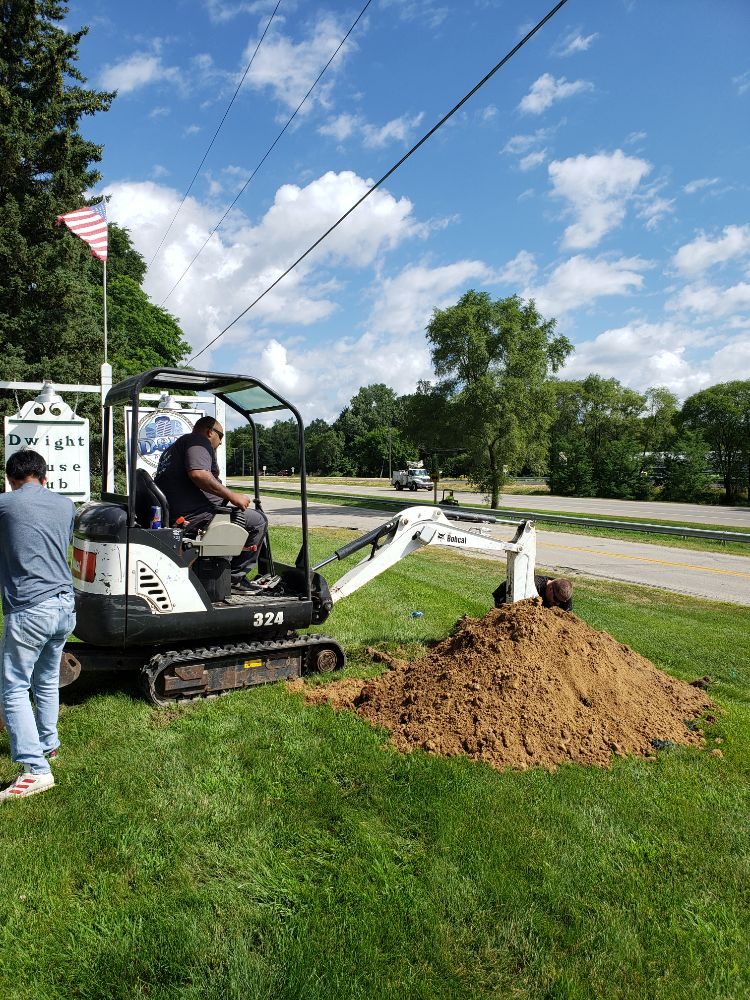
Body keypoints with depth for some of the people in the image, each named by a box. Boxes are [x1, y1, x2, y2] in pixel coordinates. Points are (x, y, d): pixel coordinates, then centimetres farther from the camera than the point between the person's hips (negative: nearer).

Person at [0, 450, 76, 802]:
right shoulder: (65, 505, 9)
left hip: (29, 610, -6)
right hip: (64, 605, 6)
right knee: (47, 680, 22)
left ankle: (35, 769, -5)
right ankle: (48, 743, 37)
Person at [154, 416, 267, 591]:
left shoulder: (177, 445, 28)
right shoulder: (198, 441, -4)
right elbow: (198, 473, -24)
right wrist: (231, 495, -20)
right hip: (194, 515, -11)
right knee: (258, 520, -7)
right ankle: (234, 579, -3)